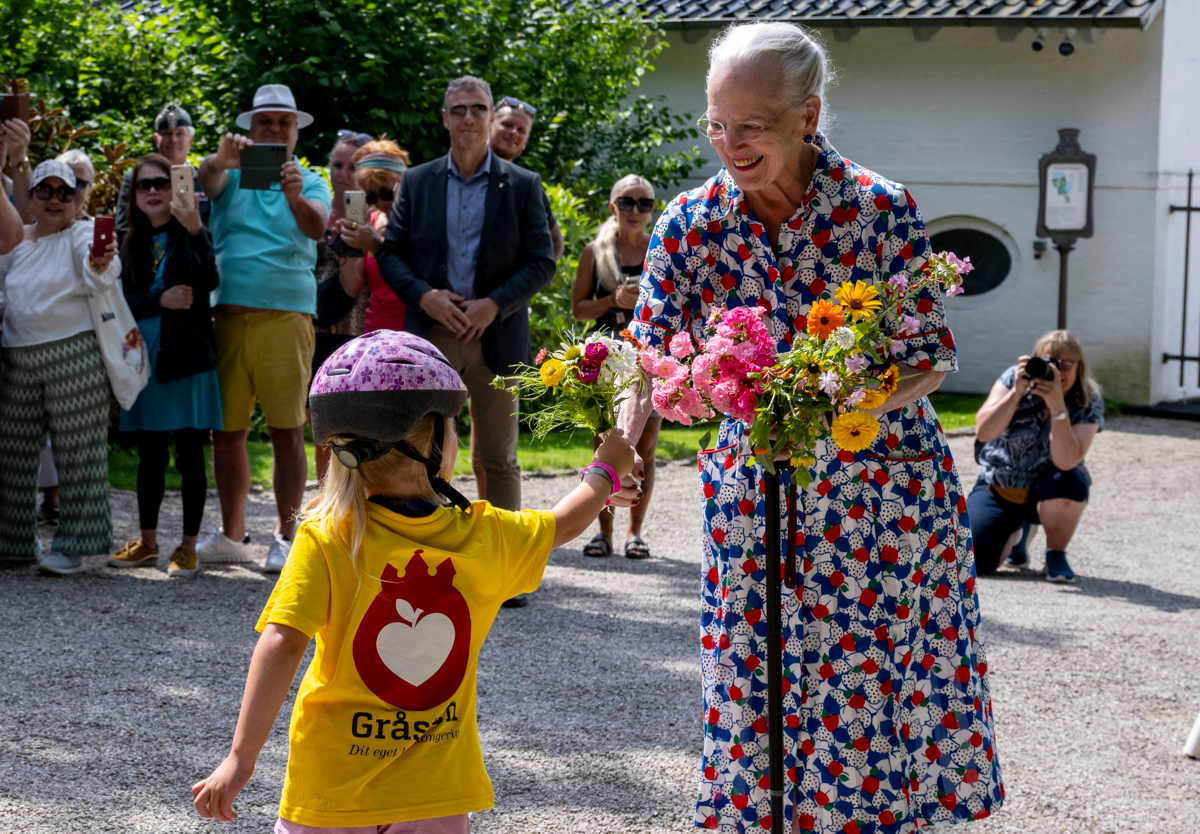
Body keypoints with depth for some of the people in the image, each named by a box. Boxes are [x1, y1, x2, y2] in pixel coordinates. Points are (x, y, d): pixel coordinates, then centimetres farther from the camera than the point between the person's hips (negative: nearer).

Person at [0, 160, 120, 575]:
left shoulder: (83, 235, -5)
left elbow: (98, 278, -25)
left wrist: (102, 265, -47)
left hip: (74, 357, -6)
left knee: (75, 451, -6)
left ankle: (73, 546, -3)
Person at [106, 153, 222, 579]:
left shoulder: (190, 234, -2)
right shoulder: (133, 243, 12)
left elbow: (207, 282, -20)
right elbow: (123, 300, 4)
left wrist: (194, 229, -32)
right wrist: (161, 299, -13)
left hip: (187, 355, -5)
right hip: (145, 357, 5)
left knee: (189, 453, -1)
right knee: (150, 453, 12)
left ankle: (188, 546, 6)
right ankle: (147, 542, 22)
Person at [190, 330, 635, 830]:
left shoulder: (326, 540, -14)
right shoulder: (483, 536, -5)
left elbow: (283, 644, -23)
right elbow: (564, 524, 14)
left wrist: (241, 758, -21)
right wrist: (605, 471, 34)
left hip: (334, 788, -2)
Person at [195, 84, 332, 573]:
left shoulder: (309, 182, 9)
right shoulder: (232, 174, 12)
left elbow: (316, 228, -11)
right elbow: (208, 181, -11)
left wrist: (294, 196, -32)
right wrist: (222, 160, -34)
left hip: (287, 314, -2)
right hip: (229, 314, 2)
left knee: (287, 431, -4)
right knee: (226, 431, 6)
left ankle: (285, 536, 4)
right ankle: (232, 536, 18)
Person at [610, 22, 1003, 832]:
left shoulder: (880, 209, -15)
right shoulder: (690, 223, -7)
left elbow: (932, 356, -12)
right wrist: (628, 448, -26)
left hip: (882, 487, -3)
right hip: (756, 487, 3)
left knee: (878, 690, 2)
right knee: (756, 688, 7)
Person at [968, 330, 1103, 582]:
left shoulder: (1088, 403, -16)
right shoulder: (1014, 379, -13)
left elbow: (1066, 461, -30)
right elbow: (983, 433, -23)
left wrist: (1057, 406, -39)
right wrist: (1016, 393, -33)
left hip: (1049, 495, -1)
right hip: (998, 488, 1)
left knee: (1068, 481, -37)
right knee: (975, 559, -20)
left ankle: (1056, 554, -9)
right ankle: (1016, 531, 17)